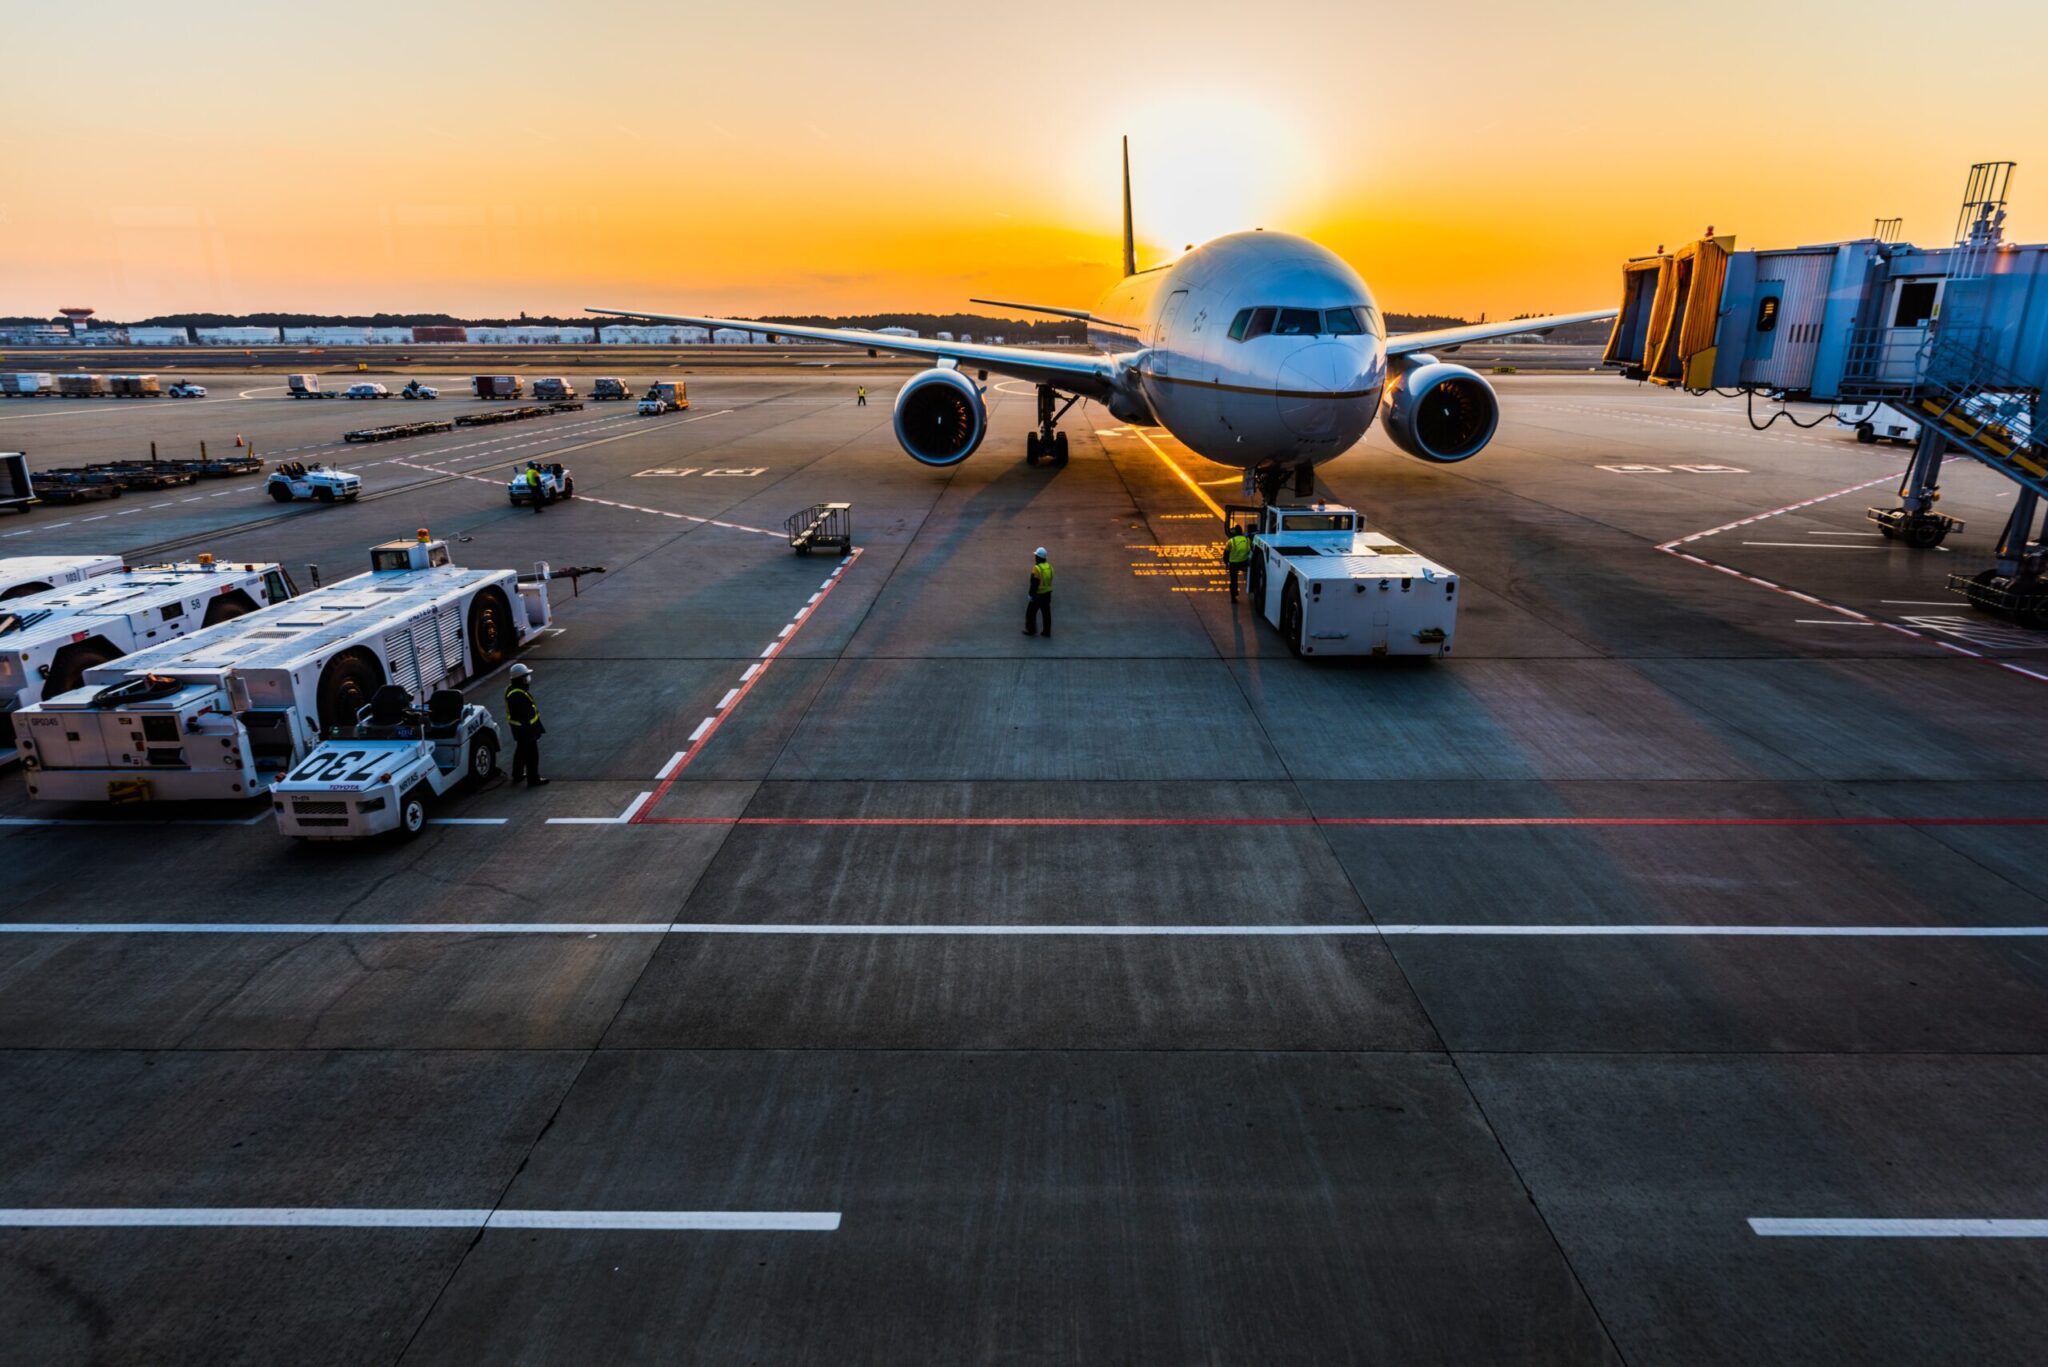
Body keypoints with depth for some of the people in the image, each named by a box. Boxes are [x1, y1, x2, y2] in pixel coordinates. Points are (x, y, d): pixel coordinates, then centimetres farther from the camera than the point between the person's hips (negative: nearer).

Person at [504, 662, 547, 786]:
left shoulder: (511, 689, 3)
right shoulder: (519, 695, -31)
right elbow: (525, 716, -28)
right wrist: (531, 731, -22)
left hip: (518, 728, 10)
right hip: (525, 729, -10)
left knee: (521, 751, 24)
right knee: (532, 754, 2)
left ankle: (517, 775, 38)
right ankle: (533, 779, 11)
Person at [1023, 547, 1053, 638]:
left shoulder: (1037, 568, -20)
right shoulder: (1049, 566, 4)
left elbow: (1034, 583, -21)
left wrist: (1031, 595, -14)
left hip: (1038, 594, -7)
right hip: (1047, 593, 7)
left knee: (1031, 612, 8)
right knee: (1046, 613, 11)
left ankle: (1031, 630, 16)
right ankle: (1047, 632, 15)